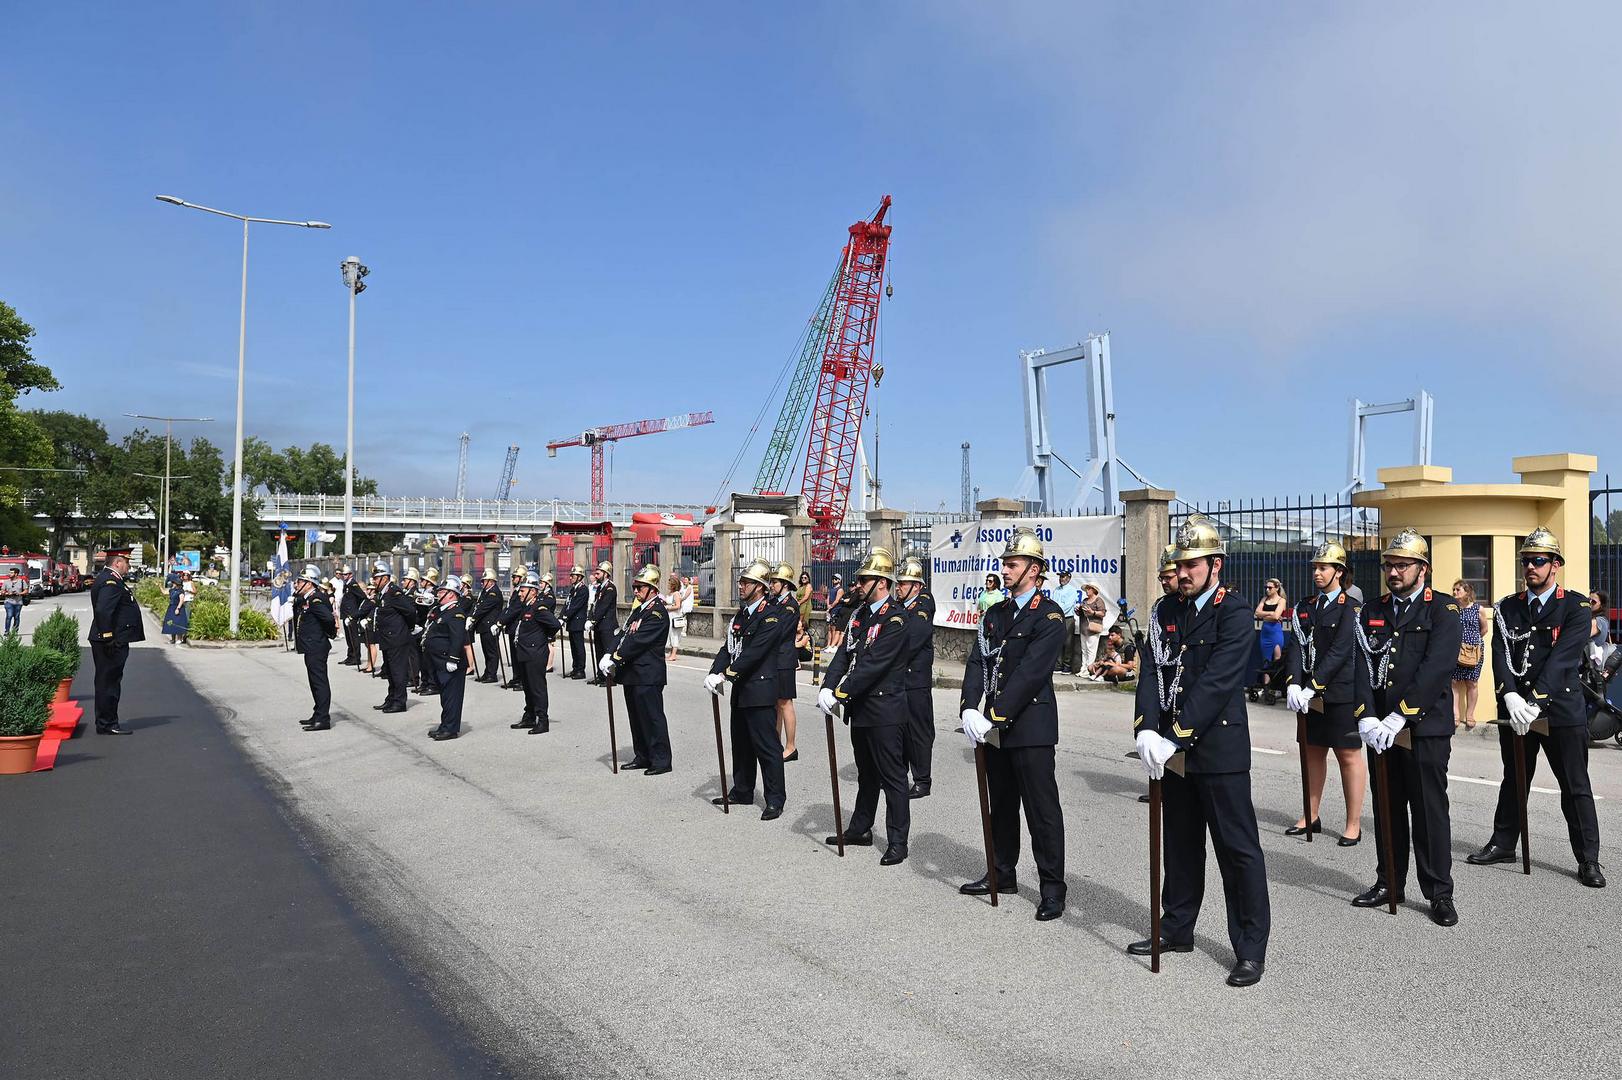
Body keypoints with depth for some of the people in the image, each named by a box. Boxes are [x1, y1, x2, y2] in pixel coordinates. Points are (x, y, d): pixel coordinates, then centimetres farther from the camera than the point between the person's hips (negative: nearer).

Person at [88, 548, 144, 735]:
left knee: (108, 683, 15)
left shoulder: (110, 580, 17)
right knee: (108, 683, -5)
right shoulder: (110, 582, -16)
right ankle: (106, 725, 0)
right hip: (112, 642, -11)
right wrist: (108, 639, -25)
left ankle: (107, 724, 22)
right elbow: (103, 611, -26)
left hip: (112, 642, 11)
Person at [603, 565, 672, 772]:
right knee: (636, 717, 16)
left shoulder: (657, 612, -15)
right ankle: (642, 757, 26)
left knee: (652, 717, -3)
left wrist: (615, 660, -19)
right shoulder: (638, 609, 15)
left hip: (647, 676, -9)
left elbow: (637, 641, -21)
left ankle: (661, 760, 4)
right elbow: (624, 634, 12)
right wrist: (609, 656, -3)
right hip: (631, 673, 9)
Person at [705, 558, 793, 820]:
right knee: (741, 744, 18)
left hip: (760, 690, -9)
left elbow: (754, 653, -21)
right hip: (741, 690, 9)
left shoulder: (772, 615, -14)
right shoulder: (741, 614, 13)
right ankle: (742, 791, 31)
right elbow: (728, 647, 8)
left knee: (766, 746, -3)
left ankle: (775, 799, 5)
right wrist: (714, 673, -7)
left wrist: (727, 675, -20)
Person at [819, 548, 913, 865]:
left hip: (885, 711, -8)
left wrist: (841, 694, -23)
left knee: (892, 778, 0)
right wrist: (828, 687, -10)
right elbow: (844, 655, 5)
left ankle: (897, 842, 8)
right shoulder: (860, 614, 10)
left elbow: (873, 665, -23)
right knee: (866, 775, 20)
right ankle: (860, 829, 32)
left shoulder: (896, 619, -16)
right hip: (860, 708, 8)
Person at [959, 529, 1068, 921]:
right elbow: (976, 663, 5)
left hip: (1030, 726, -7)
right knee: (1001, 804, 18)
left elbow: (1030, 673, -19)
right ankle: (1002, 874, 31)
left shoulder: (1049, 616, -10)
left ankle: (1052, 888, 9)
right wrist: (969, 709, -11)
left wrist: (994, 717, -21)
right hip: (993, 727, 7)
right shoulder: (995, 614, 13)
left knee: (1042, 809, -1)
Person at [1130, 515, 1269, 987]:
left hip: (1219, 750, -6)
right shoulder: (1165, 611, 8)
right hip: (1174, 748, 6)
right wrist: (1147, 730, -13)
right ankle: (1177, 930, 32)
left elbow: (1216, 683, -20)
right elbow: (1153, 672, 1)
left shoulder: (1235, 613, -12)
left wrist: (1175, 737, -24)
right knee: (1180, 843, 18)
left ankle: (1251, 948, 13)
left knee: (1238, 850, 2)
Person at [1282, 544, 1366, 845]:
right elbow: (1295, 646, 0)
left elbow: (1338, 653, -17)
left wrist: (1313, 687, -22)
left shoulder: (1350, 608, -8)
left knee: (1348, 755, 2)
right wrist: (1293, 684, -14)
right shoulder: (1305, 607, 9)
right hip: (1309, 693, 6)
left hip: (1341, 693, -6)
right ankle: (1311, 817, 26)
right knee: (1313, 751, 14)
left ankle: (1354, 824, 11)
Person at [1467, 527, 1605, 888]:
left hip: (1562, 709, -3)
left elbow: (1562, 658, -16)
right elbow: (1501, 655, -4)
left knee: (1575, 786, 5)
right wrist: (1510, 697, -20)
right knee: (1514, 780, 16)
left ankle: (1588, 860, 15)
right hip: (1515, 709, 4)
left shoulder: (1576, 607, -5)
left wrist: (1535, 702, -25)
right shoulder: (1507, 608, 6)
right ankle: (1503, 844, 27)